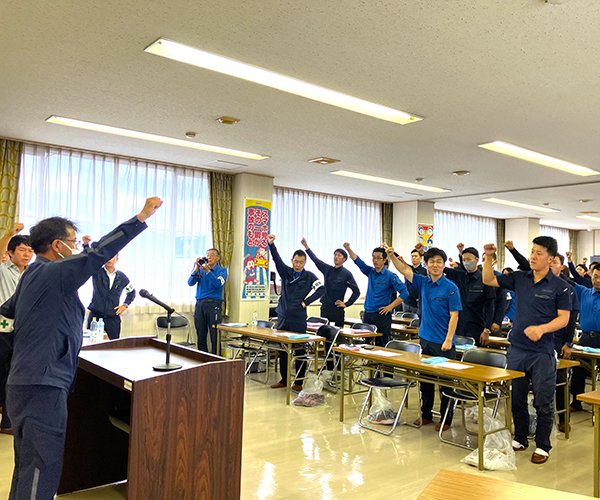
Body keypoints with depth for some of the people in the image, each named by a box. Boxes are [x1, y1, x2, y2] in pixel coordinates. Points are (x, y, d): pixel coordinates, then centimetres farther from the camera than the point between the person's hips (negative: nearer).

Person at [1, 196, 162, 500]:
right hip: (43, 387, -10)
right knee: (42, 472, -7)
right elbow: (98, 254, -23)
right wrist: (141, 217, -21)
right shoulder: (54, 273, -14)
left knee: (27, 469, 19)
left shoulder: (32, 276, 16)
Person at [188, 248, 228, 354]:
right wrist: (196, 269, -10)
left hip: (214, 304, -3)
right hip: (200, 304, 3)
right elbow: (190, 283, 2)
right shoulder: (201, 269, 15)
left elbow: (218, 284, -12)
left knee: (215, 335, -5)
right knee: (200, 335, 6)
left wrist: (208, 271, -18)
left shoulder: (222, 270, 5)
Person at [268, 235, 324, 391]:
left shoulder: (309, 276, -1)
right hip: (283, 317, 4)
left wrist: (307, 301, -12)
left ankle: (299, 381, 12)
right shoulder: (285, 272, 6)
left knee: (300, 350, 1)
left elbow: (321, 289, -11)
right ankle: (284, 380, 23)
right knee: (282, 349, 11)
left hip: (298, 319, -3)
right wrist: (271, 244, -23)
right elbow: (277, 259, -8)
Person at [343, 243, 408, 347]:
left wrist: (390, 306, -15)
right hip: (368, 314, 6)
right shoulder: (370, 272, 10)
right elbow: (358, 261, 5)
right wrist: (348, 249, -10)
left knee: (382, 345, -4)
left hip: (382, 315, -6)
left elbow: (404, 293, -13)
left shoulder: (390, 276, -7)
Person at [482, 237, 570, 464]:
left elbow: (564, 318, -7)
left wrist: (542, 328, -24)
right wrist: (488, 258, -6)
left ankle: (542, 446, 18)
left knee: (543, 402, 3)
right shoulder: (520, 278, 6)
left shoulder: (559, 286, -5)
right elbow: (489, 280, 8)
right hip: (517, 349, 4)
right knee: (516, 398, 13)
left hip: (542, 352, -4)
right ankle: (520, 439, 29)